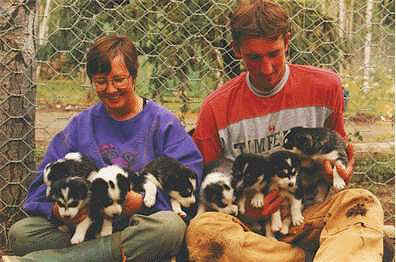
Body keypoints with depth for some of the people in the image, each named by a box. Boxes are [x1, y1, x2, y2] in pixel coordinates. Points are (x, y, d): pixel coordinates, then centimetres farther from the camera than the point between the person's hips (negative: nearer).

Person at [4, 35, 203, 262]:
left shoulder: (164, 124, 7)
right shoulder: (81, 125, 16)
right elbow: (45, 182, 7)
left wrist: (142, 200, -21)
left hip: (141, 230, -1)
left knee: (171, 226, -37)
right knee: (21, 232, -19)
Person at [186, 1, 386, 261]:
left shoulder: (325, 86, 5)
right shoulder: (216, 107, 1)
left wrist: (340, 172, -5)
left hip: (311, 213, 1)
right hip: (248, 223, 0)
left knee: (362, 202, -29)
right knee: (202, 229, -34)